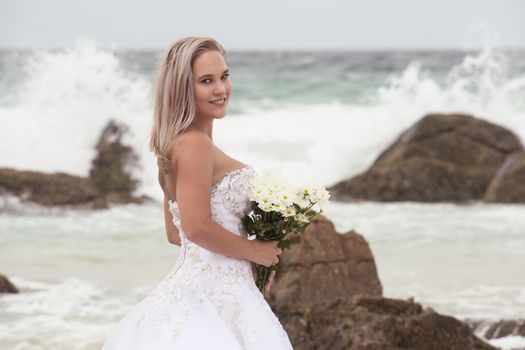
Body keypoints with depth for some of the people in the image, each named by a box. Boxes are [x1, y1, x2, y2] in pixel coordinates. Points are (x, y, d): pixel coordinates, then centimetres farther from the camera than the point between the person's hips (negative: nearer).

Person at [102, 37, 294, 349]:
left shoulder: (178, 144, 14)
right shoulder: (194, 143, -15)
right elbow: (197, 227, -22)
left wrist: (248, 260, 14)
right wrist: (254, 251, -8)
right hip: (212, 296, -9)